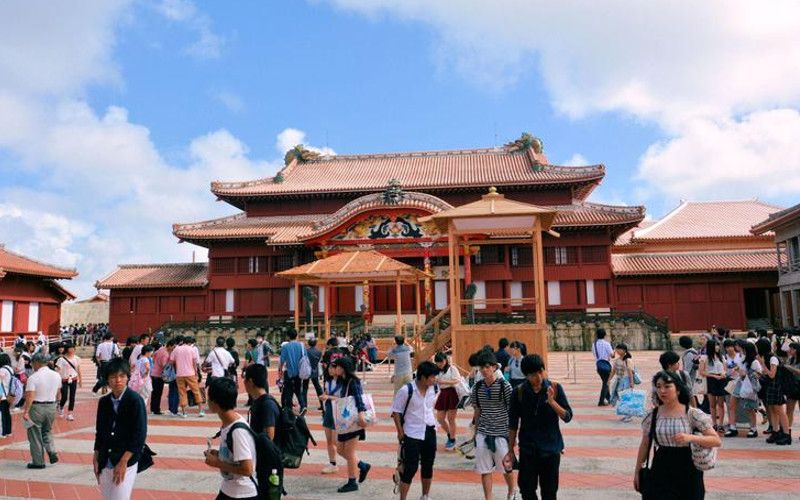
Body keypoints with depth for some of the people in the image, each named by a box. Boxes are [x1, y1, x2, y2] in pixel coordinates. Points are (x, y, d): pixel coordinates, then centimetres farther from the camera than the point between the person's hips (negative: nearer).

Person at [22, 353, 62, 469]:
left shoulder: (33, 378, -16)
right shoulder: (57, 375, 3)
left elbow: (30, 397, -22)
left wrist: (26, 412, -20)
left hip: (36, 407, -5)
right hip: (51, 407, 5)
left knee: (35, 435, 8)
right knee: (47, 431, 24)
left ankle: (38, 462, 14)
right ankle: (52, 452, 4)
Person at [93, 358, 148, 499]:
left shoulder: (135, 400, -11)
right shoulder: (104, 402, 5)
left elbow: (140, 435, -13)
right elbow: (99, 432, 14)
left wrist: (123, 461, -15)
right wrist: (96, 458, 9)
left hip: (126, 462, -5)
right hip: (105, 462, 5)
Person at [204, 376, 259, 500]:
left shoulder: (238, 430, -27)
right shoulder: (227, 424, 0)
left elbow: (247, 469, -27)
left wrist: (218, 463, -18)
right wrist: (218, 454, 0)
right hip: (227, 489, 9)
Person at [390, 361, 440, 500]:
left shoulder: (433, 388, -4)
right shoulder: (406, 391, -20)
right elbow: (396, 412, -10)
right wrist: (400, 433, -9)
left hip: (430, 432, 5)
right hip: (412, 434, -5)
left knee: (428, 466, 16)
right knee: (410, 468, -2)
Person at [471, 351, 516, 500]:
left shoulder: (504, 386, -11)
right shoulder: (477, 387, 1)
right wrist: (476, 432, 12)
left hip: (501, 433, -3)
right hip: (483, 434, 3)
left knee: (506, 467, 11)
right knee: (485, 470, 4)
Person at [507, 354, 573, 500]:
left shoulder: (555, 388, -7)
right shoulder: (519, 392, -6)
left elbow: (567, 417, -7)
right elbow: (513, 424, 2)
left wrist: (552, 402, -24)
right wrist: (510, 450, 4)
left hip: (551, 449, 0)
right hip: (527, 450, 0)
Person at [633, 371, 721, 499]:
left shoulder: (692, 414, -9)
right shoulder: (653, 415, -1)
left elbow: (717, 441, -11)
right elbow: (644, 445, 8)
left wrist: (690, 438, -26)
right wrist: (637, 471, 10)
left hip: (688, 475, -1)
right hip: (660, 474, 2)